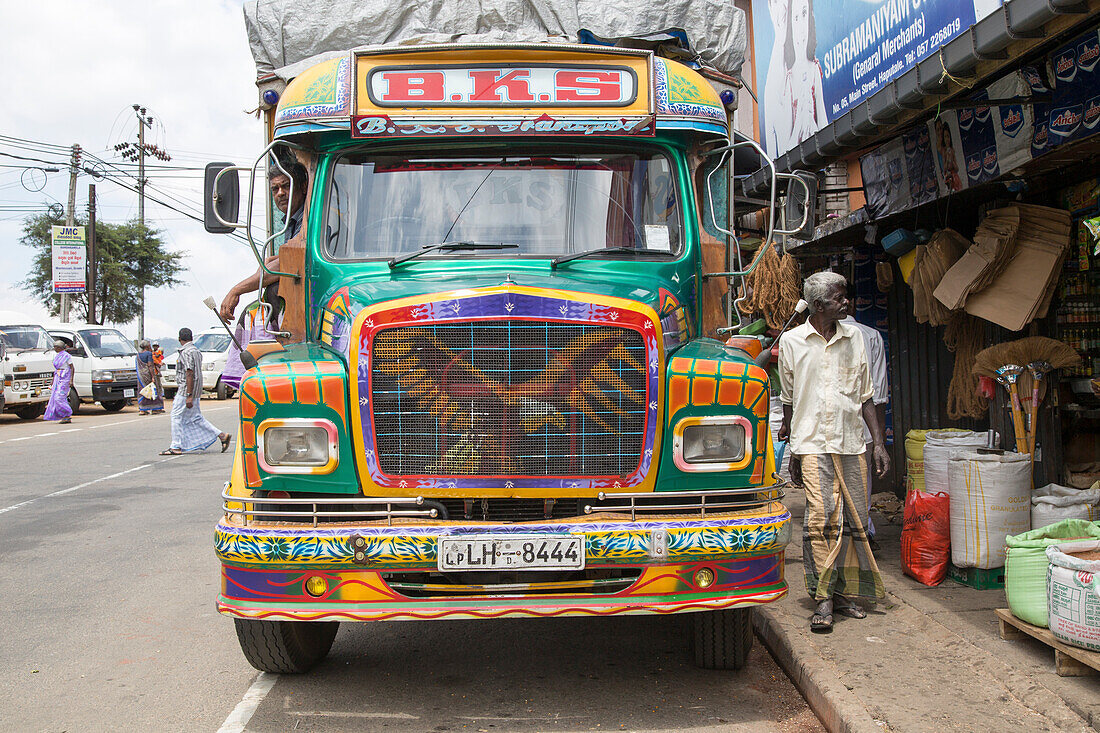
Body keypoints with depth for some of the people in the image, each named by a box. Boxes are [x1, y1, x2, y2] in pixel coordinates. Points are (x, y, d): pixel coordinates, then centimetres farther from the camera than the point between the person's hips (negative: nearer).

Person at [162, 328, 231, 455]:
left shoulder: (185, 353, -15)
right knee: (196, 417, 11)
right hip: (196, 391, 9)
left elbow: (189, 374, -22)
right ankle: (222, 436, 7)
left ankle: (176, 447, 3)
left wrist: (189, 396, -24)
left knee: (176, 416, 0)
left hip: (186, 389, -9)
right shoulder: (196, 351, 15)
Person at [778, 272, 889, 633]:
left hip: (852, 444, 4)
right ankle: (823, 599, -8)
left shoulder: (854, 338, 10)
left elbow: (866, 396, 14)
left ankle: (844, 592, 16)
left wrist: (879, 442, 7)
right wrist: (792, 450, 13)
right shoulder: (791, 341, 2)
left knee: (854, 522, 4)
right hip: (813, 444, -3)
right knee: (821, 518, -14)